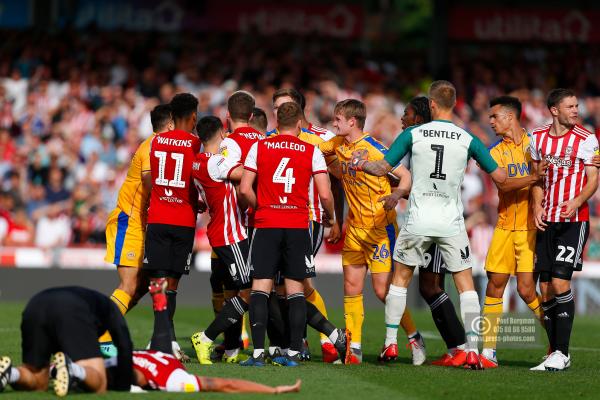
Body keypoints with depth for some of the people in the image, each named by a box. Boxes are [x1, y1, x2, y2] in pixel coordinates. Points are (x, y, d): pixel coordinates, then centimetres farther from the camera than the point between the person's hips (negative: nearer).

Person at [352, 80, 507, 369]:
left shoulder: (412, 135, -3)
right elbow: (499, 176, 1)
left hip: (418, 221, 0)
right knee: (465, 283, 4)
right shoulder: (468, 140, -2)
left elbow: (383, 169, 0)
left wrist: (359, 164, 20)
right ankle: (472, 350, -8)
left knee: (400, 278, 18)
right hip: (452, 223, 0)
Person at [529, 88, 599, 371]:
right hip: (547, 221, 5)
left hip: (574, 220, -5)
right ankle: (555, 353, 12)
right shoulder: (538, 138, 9)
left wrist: (577, 202, -21)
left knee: (560, 282, -14)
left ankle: (562, 352, -7)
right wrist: (537, 207, 1)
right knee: (545, 288, 3)